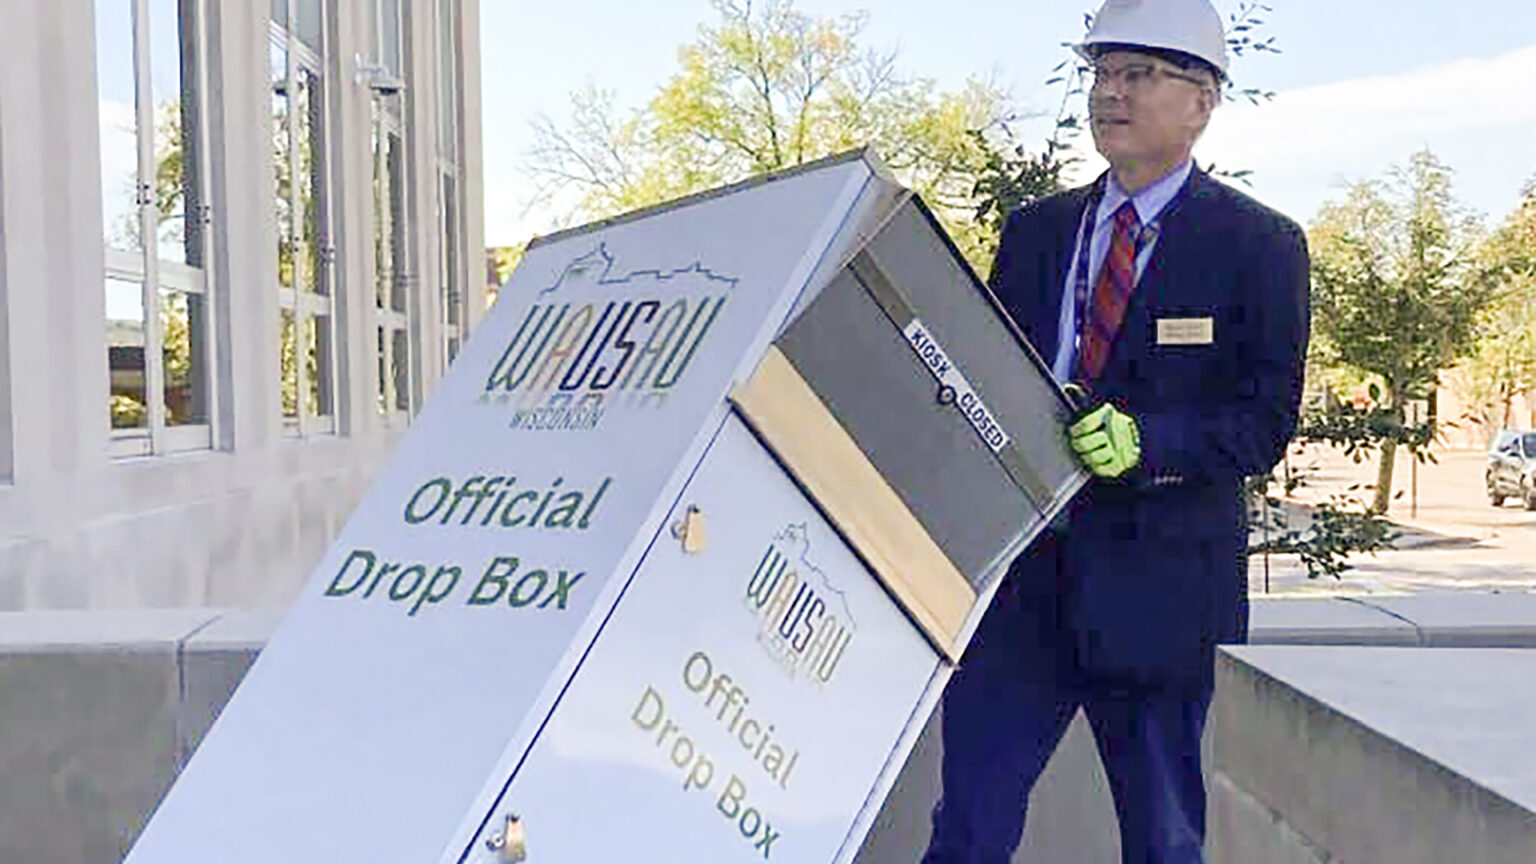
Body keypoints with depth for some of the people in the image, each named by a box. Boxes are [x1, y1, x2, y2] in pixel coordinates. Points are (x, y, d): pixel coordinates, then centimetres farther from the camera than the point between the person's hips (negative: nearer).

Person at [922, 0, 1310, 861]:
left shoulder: (1260, 245, -1)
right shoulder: (1034, 230, 12)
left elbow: (1267, 423, -6)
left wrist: (1147, 441, -23)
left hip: (1159, 577, -3)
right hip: (1021, 570, 3)